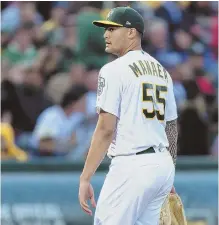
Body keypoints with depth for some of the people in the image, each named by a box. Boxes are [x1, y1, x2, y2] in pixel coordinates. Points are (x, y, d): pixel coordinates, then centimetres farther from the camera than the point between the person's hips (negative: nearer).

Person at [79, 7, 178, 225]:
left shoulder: (114, 70, -9)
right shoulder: (161, 71, 16)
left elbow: (105, 130, -15)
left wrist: (85, 179, -14)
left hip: (131, 166, -8)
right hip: (163, 166, 8)